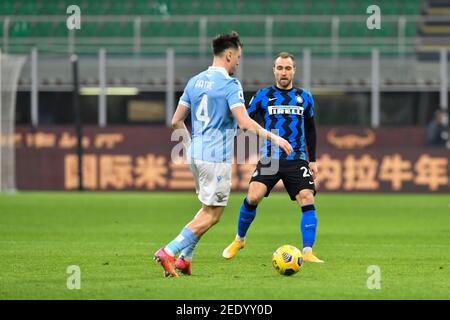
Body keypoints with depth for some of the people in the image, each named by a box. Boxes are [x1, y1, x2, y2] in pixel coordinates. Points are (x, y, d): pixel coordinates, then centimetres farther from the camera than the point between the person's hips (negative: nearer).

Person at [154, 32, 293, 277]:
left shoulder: (195, 81, 10)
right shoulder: (229, 84, -12)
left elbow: (176, 121, 13)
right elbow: (244, 121, -23)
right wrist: (273, 137, -17)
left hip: (196, 154, 8)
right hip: (217, 157, -8)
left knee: (208, 209, 20)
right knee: (211, 215, -1)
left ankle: (184, 259, 12)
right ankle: (168, 252, -10)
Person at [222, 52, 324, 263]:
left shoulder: (304, 98, 12)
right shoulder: (263, 96, 5)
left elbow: (310, 129, 22)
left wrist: (312, 160, 19)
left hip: (297, 160, 2)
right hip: (269, 159, -2)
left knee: (307, 200, -15)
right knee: (252, 198, -17)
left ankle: (307, 253, -11)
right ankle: (239, 240, 8)